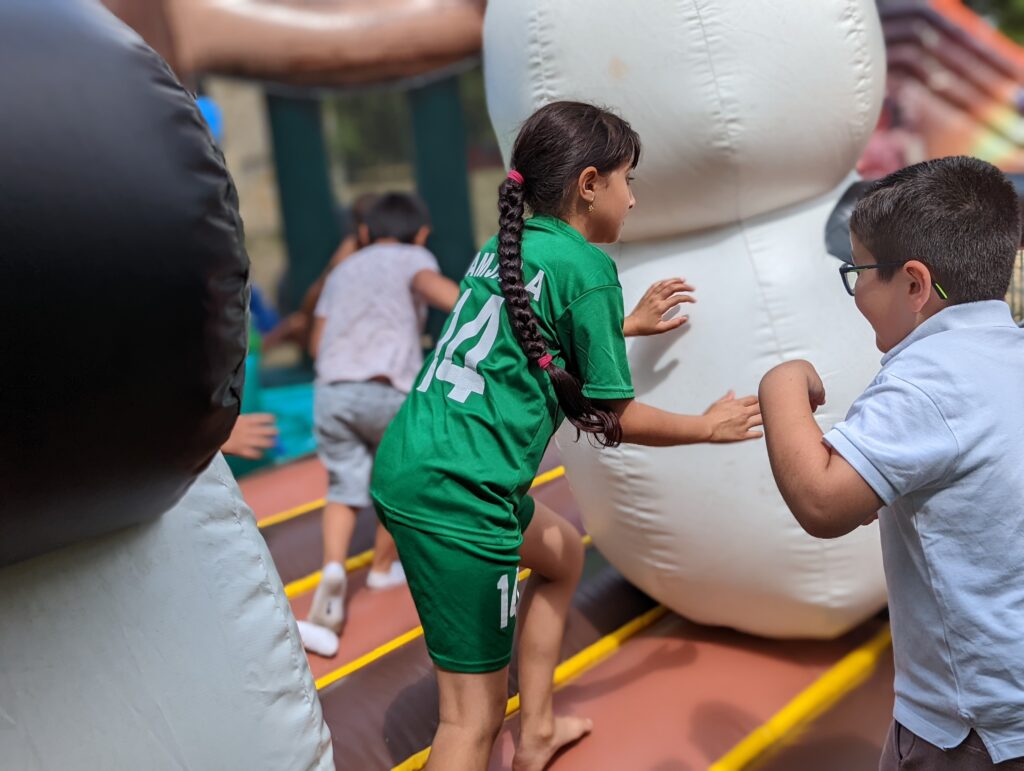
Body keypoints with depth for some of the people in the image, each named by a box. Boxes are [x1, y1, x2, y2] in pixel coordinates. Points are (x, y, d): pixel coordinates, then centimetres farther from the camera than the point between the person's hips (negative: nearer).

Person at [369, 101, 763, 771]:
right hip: (456, 495, -10)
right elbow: (614, 419, -4)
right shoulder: (584, 265, -10)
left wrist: (627, 325, 35)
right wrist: (709, 426, 11)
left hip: (408, 466, 10)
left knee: (563, 553, 30)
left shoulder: (505, 247, 13)